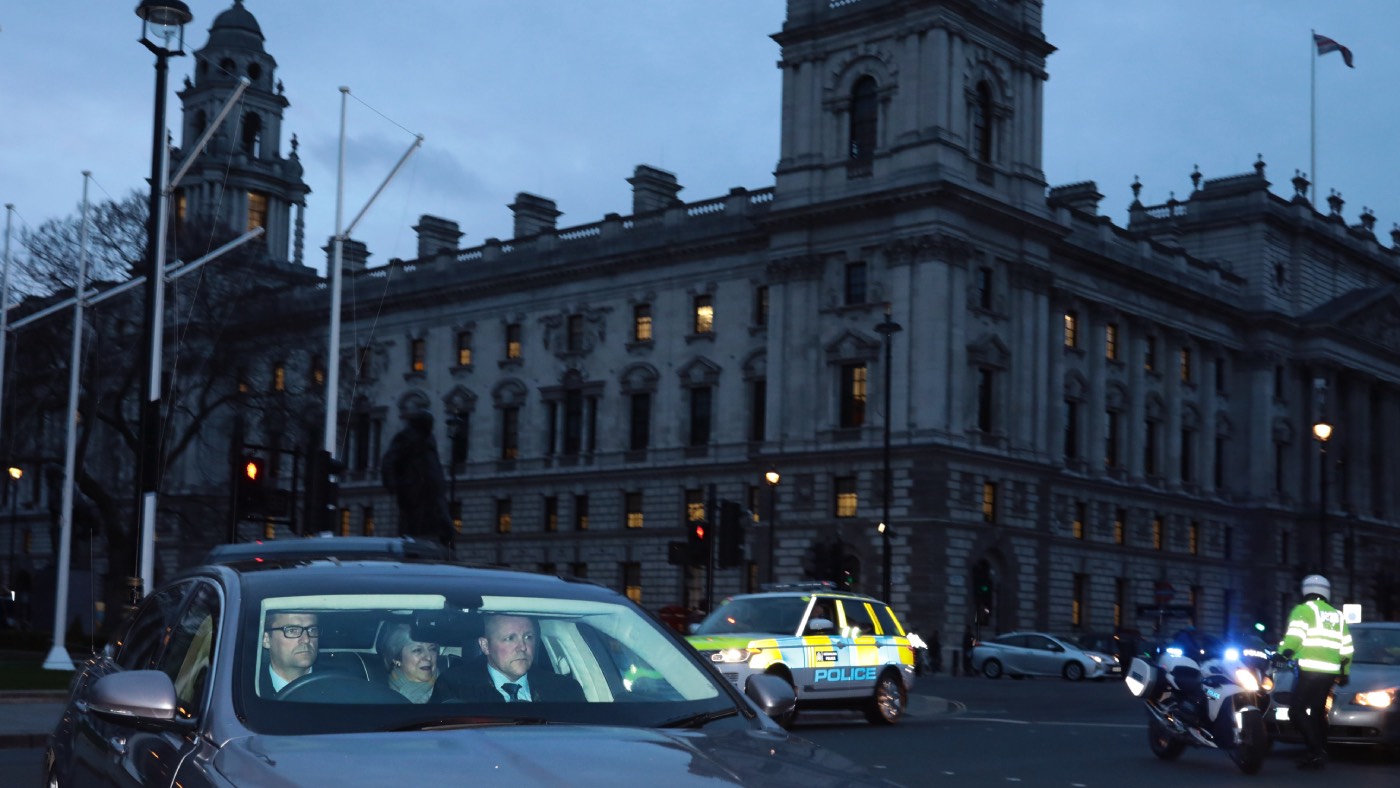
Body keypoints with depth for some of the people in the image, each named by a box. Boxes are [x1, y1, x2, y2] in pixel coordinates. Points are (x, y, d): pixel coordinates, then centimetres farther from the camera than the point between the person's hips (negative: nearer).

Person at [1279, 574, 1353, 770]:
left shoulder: (1304, 610, 0)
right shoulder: (1337, 615, 20)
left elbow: (1294, 636, -15)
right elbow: (1346, 647, 22)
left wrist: (1282, 655, -12)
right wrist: (1344, 672, 30)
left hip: (1310, 671, -7)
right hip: (1331, 672, 7)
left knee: (1297, 711, -9)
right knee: (1317, 712, 16)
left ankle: (1316, 750, -18)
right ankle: (1320, 753, 15)